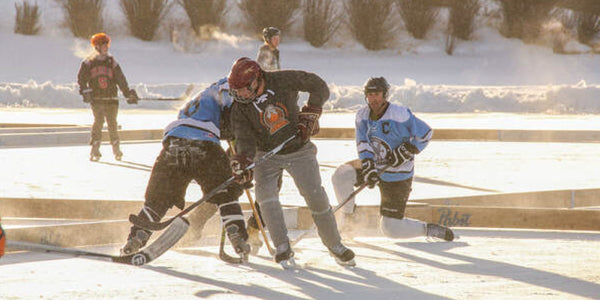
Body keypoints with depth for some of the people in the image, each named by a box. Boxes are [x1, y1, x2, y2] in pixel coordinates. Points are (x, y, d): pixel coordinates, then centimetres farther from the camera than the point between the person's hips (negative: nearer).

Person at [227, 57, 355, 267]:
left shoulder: (283, 81, -18)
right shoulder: (240, 108, -13)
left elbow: (319, 87, -9)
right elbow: (245, 139, -18)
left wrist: (309, 116, -15)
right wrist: (241, 162, -37)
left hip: (299, 150, -1)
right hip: (267, 155, 1)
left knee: (316, 198, -7)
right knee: (265, 192, -23)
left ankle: (335, 246, 10)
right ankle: (282, 248, -16)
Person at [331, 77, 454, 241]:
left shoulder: (399, 114, -20)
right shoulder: (362, 115, -3)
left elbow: (425, 132, -14)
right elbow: (363, 145, -11)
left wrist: (405, 152, -22)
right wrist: (368, 167, -28)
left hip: (397, 177, -6)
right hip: (375, 166, 6)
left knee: (390, 229, -8)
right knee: (340, 175, -19)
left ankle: (429, 229, 13)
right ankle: (347, 217, 4)